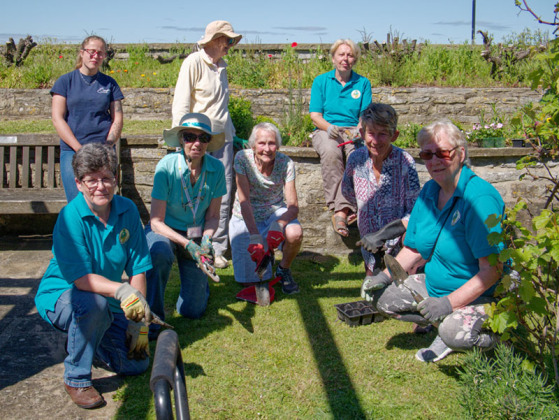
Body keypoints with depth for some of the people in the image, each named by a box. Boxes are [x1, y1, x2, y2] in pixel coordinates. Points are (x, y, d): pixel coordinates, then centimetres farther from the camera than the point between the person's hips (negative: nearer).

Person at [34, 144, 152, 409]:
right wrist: (121, 290, -45)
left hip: (109, 302, 5)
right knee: (93, 304, -39)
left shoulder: (127, 210, -8)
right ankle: (76, 378, -14)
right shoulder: (71, 217, -22)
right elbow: (81, 278, -28)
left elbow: (137, 269, -7)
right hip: (61, 296, -5)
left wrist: (139, 322, -10)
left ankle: (85, 338, 24)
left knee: (137, 363, -4)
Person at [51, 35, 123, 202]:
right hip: (71, 151, -1)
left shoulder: (110, 83, 12)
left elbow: (117, 119, 9)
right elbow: (57, 118, 0)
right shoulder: (65, 81, 7)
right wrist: (80, 149, -10)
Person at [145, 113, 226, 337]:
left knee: (192, 311, -2)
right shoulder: (167, 166, -22)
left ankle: (199, 283, 34)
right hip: (164, 231, -2)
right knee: (159, 254, -41)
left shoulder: (216, 168, -13)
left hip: (197, 235, 2)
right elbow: (156, 221, -19)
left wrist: (206, 240, -22)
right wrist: (187, 244, -30)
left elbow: (213, 216, -2)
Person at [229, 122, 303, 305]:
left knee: (295, 233, -33)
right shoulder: (243, 158, -20)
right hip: (246, 217, -1)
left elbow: (293, 206, -20)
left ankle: (283, 269, -1)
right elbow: (244, 201, -25)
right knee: (248, 279, -11)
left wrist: (279, 225, -41)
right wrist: (255, 238, -35)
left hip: (275, 211, 1)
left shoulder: (285, 163, -17)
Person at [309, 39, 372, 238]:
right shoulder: (321, 81, 12)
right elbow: (315, 114, 4)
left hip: (353, 131, 0)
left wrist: (360, 130, -17)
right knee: (330, 152, -38)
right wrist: (329, 127, -17)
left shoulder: (363, 83, 14)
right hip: (326, 130, 0)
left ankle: (341, 211, -40)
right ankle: (340, 208, -40)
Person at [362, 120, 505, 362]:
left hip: (483, 296, -7)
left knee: (454, 331, -35)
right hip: (435, 286, 7)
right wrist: (385, 276, -7)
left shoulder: (480, 197, -22)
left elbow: (492, 270, -25)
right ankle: (445, 326, 2)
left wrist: (449, 303, -31)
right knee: (379, 295, -6)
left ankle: (496, 336, 1)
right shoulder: (429, 191, 3)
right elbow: (413, 250, 9)